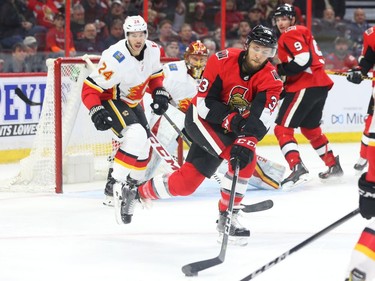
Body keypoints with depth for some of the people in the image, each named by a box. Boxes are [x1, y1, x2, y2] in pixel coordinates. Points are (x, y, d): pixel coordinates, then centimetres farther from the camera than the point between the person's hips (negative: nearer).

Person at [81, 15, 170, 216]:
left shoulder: (152, 50, -12)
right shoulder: (116, 58, -33)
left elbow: (155, 74, 11)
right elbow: (89, 88, -28)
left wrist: (159, 92, -3)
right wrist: (97, 111, -40)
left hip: (131, 102, 8)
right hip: (109, 100, -8)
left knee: (143, 144, 14)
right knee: (136, 136, -27)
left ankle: (133, 184, 33)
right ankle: (117, 183, -22)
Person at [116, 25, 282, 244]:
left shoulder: (271, 80, -15)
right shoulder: (223, 60, -20)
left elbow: (260, 119, -28)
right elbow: (205, 102, -18)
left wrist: (246, 142, -45)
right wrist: (231, 120, -31)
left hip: (233, 129, 5)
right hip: (203, 120, -4)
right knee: (237, 154, -29)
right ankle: (227, 216, -14)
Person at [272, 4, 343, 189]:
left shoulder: (291, 34, -7)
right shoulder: (302, 32, 22)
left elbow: (304, 59, -21)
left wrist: (280, 70, -16)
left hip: (306, 86, -10)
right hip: (320, 84, 10)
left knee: (282, 128, -12)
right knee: (311, 128, 28)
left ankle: (298, 168, -27)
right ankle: (333, 166, 35)